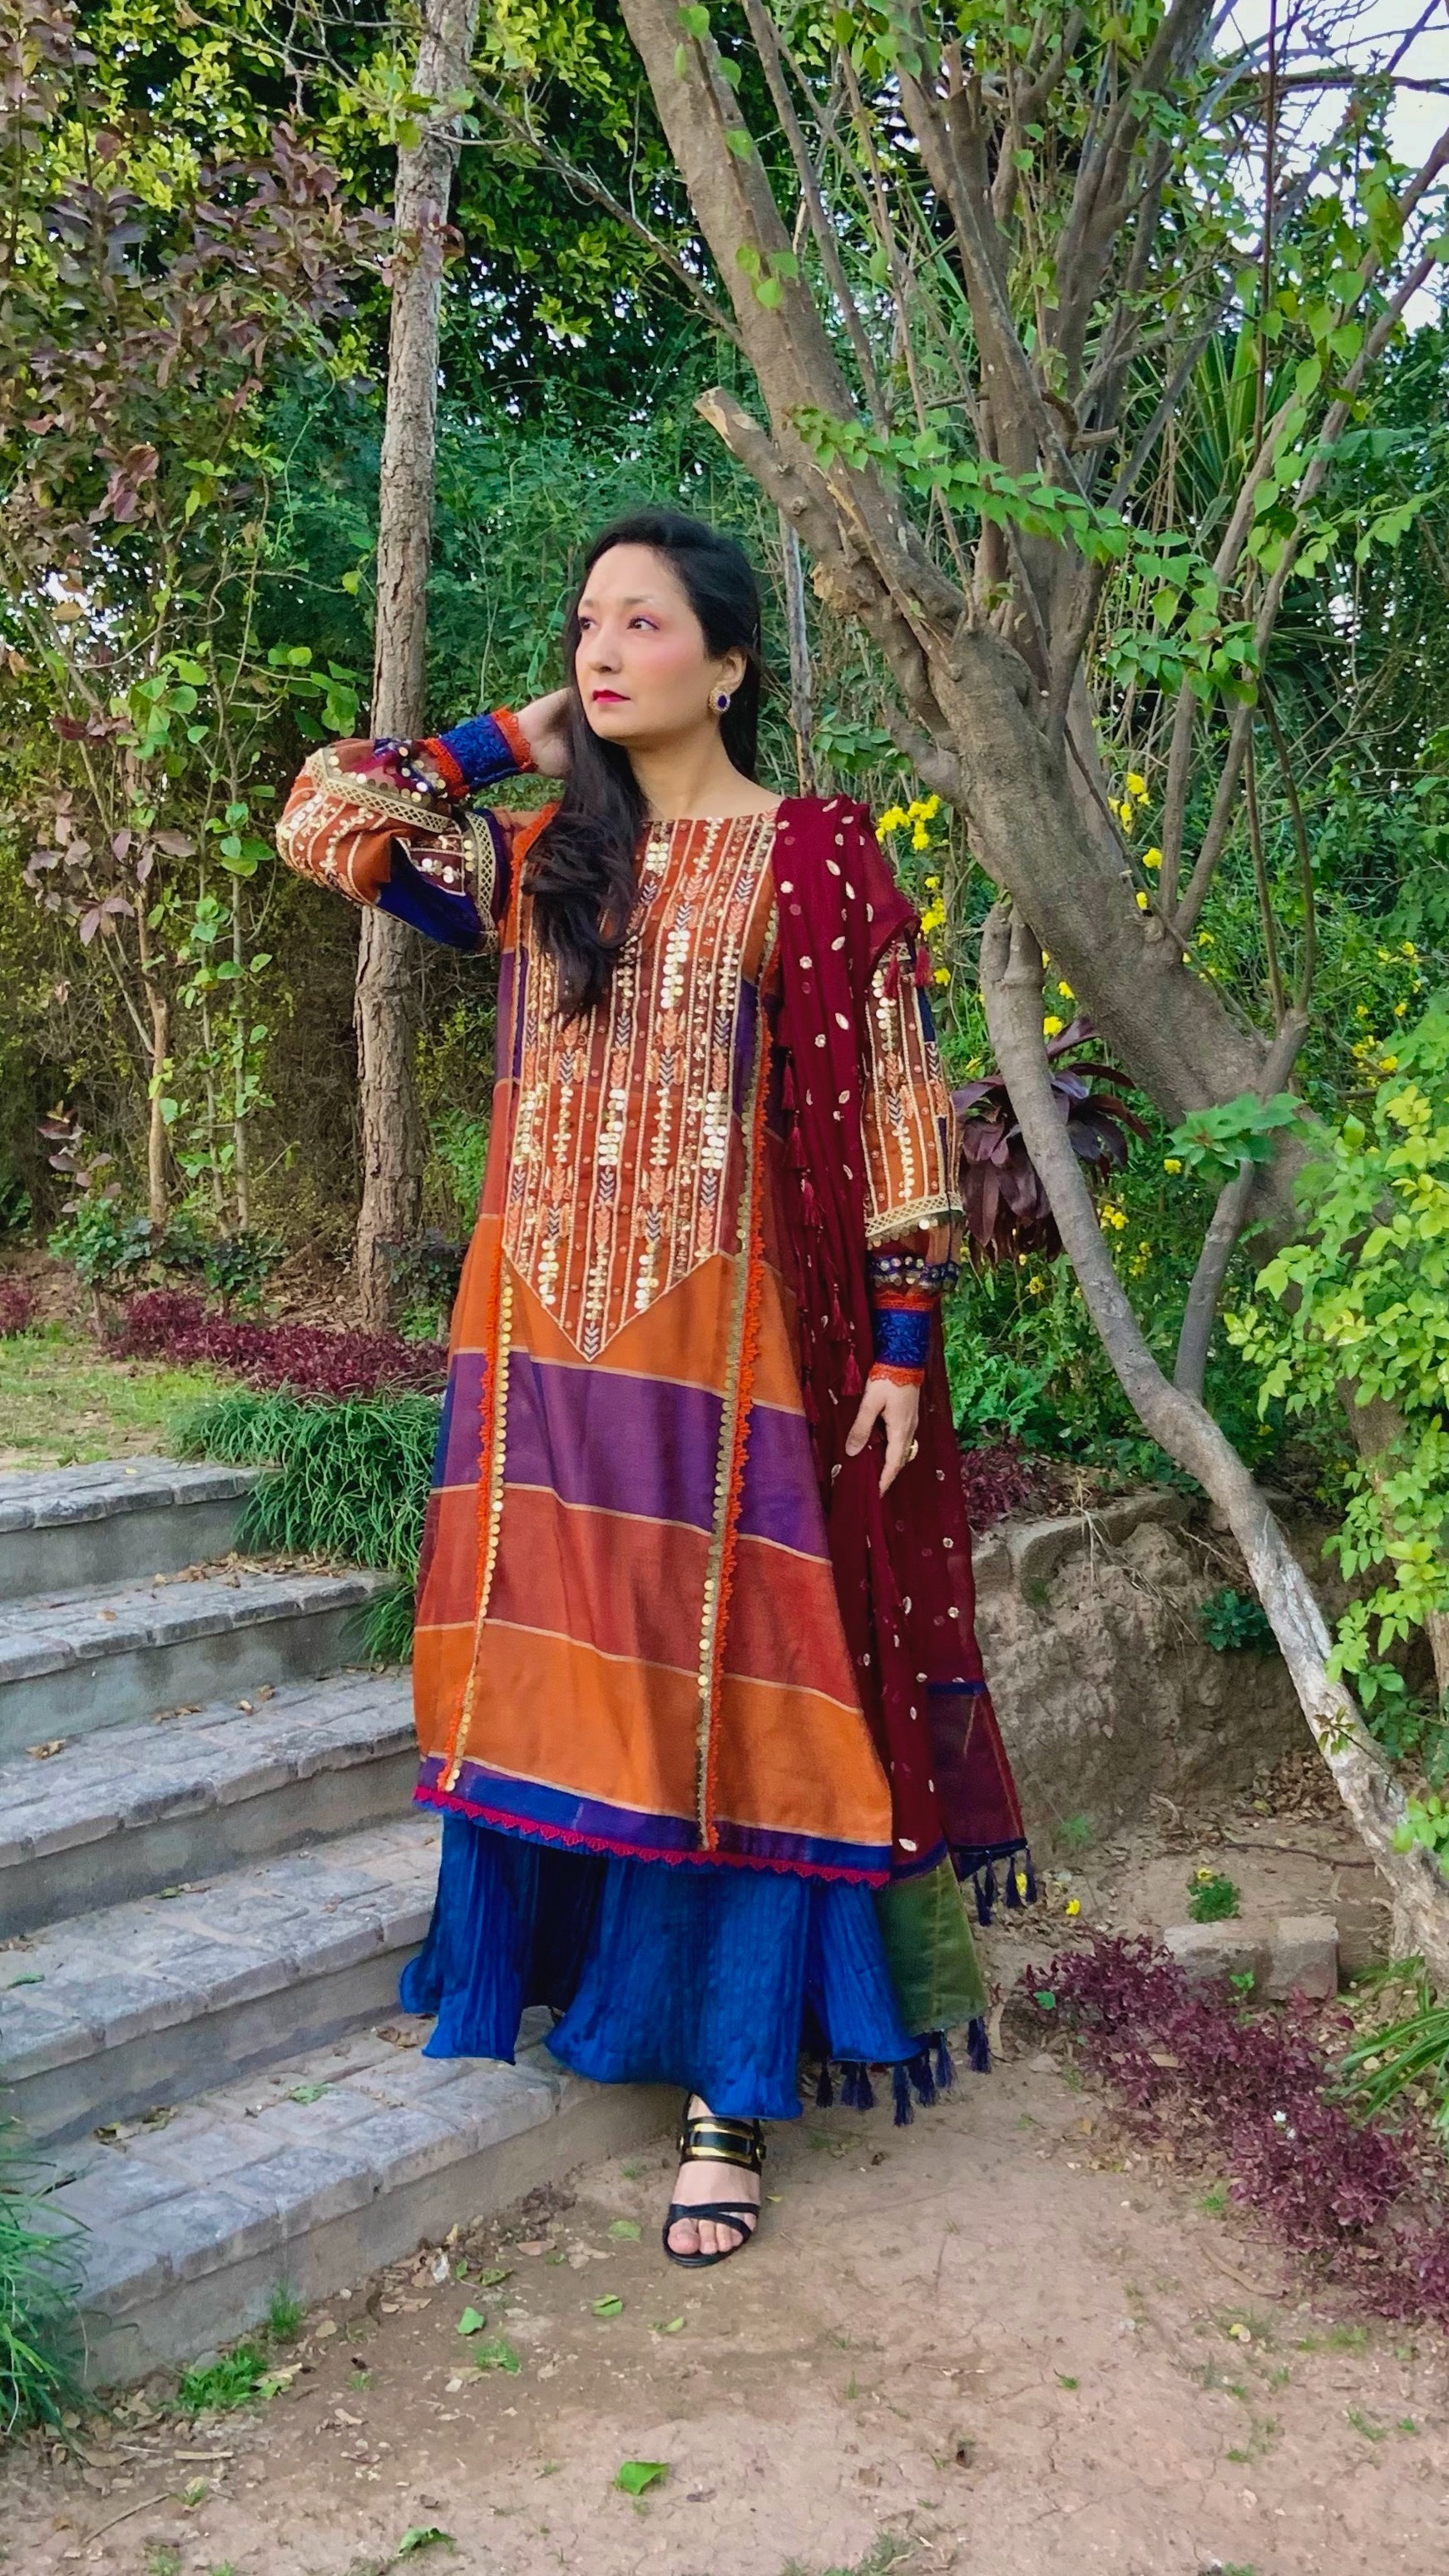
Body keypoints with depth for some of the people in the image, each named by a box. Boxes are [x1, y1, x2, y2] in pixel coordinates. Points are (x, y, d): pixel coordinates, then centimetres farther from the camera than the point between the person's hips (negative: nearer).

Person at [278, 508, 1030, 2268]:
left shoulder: (812, 856, -2)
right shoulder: (537, 859, 11)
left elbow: (891, 1106, -4)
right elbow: (321, 821, 8)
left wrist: (903, 1340, -8)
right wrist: (510, 741, 10)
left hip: (724, 1341, -4)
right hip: (546, 1336, 4)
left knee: (723, 1700, 0)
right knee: (556, 1674, 9)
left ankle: (730, 2090, 9)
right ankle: (557, 1970, 27)